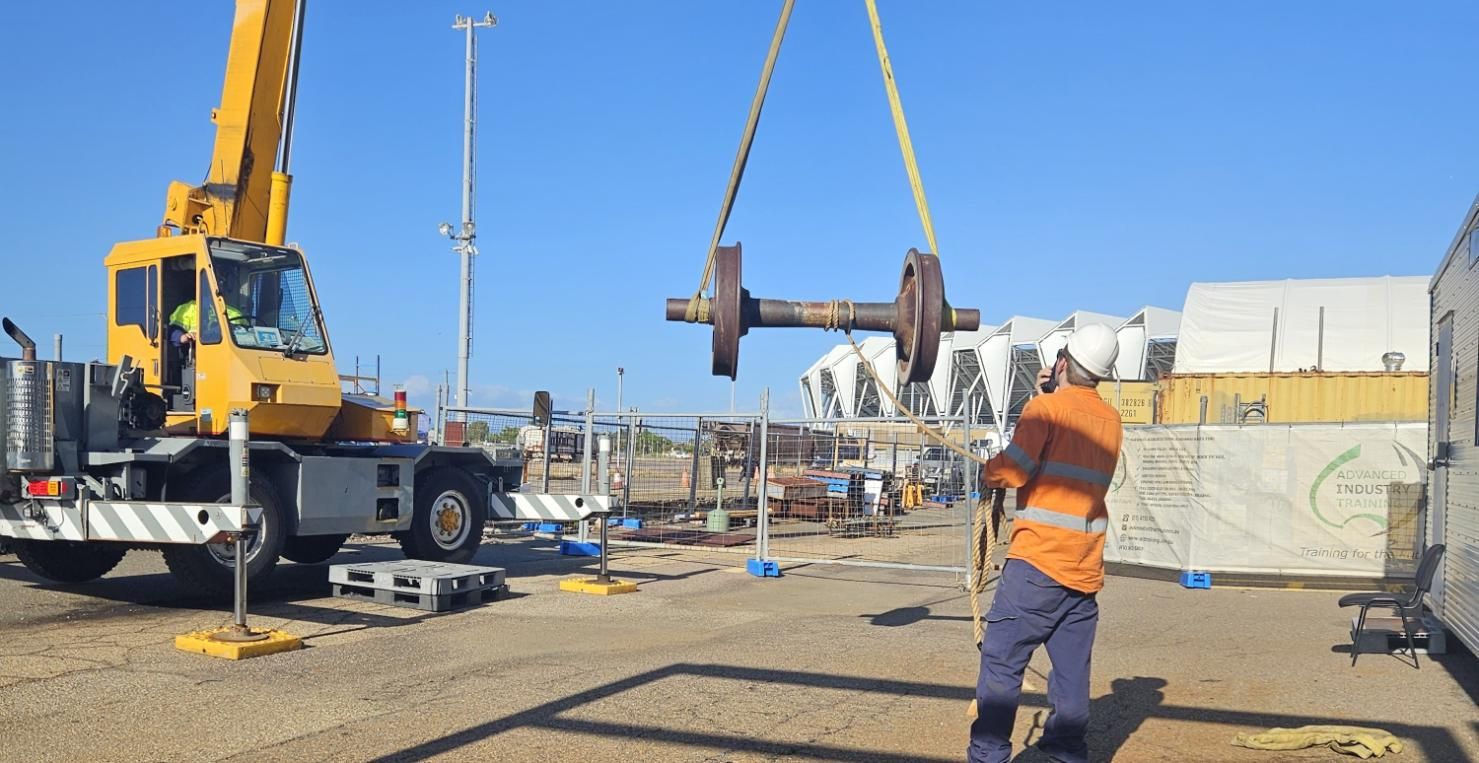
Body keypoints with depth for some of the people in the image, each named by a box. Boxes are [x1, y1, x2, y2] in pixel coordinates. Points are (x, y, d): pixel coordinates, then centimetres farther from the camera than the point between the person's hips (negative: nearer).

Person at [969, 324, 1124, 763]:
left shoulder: (1046, 408, -7)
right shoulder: (1111, 419, 13)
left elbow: (1012, 470, -15)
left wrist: (989, 473, 6)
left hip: (1039, 561, -7)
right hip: (1086, 567, 7)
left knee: (1002, 661, -6)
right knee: (1073, 670, 11)